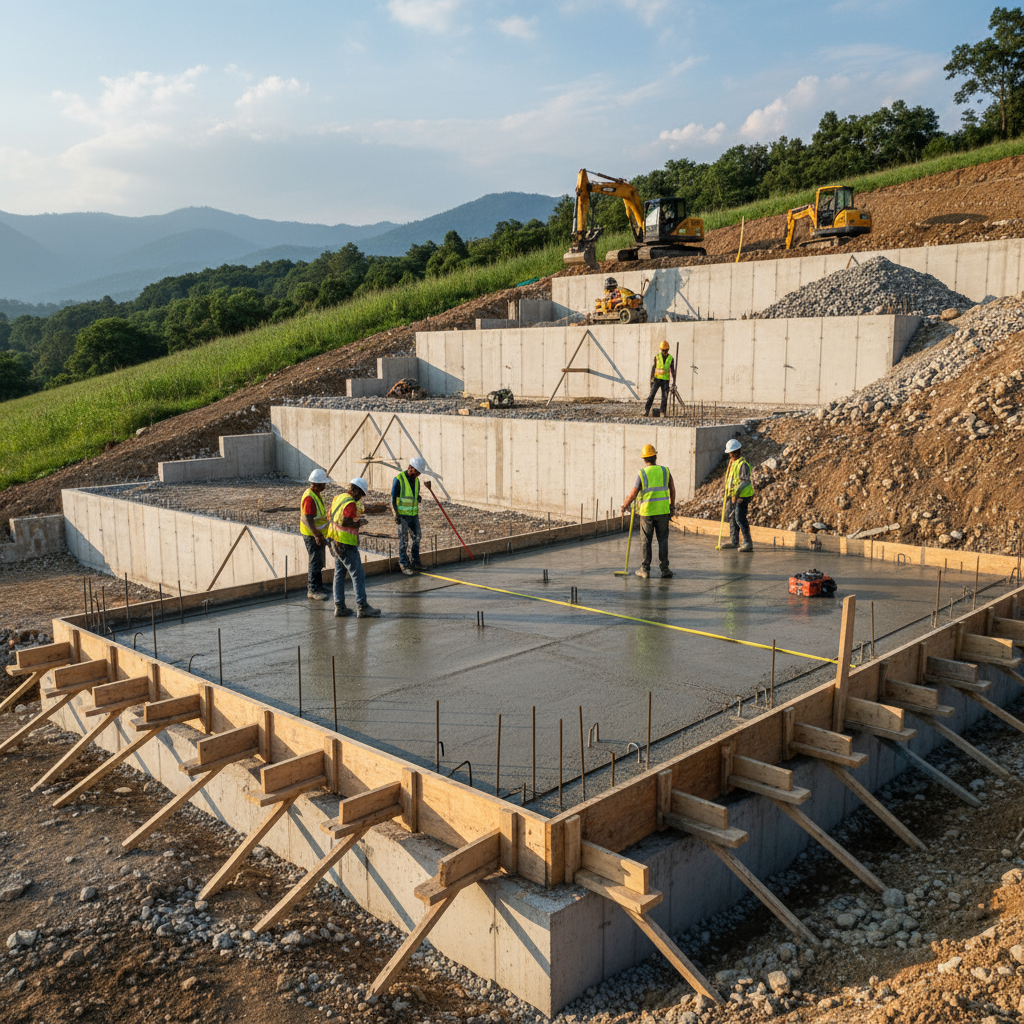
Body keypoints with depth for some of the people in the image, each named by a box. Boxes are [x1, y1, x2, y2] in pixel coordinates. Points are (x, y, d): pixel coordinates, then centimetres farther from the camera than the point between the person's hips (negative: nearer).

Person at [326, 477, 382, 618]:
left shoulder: (338, 498, 11)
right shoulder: (350, 503, -17)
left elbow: (330, 516, 19)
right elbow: (344, 522, -25)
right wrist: (359, 523, -11)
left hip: (335, 541, 10)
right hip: (346, 544, -10)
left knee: (339, 574, 13)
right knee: (358, 574, -5)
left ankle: (339, 607, 14)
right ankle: (362, 608, -6)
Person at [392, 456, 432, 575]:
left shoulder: (416, 480, 10)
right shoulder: (399, 479, -11)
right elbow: (393, 498, -11)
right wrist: (396, 515, -15)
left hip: (414, 515, 7)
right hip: (403, 515, -7)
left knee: (416, 538, 9)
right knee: (403, 540, -3)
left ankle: (415, 562, 18)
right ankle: (404, 565, 3)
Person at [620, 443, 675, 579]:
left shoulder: (642, 474, -6)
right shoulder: (665, 471, 2)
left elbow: (633, 494, -5)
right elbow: (672, 490, 11)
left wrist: (624, 506, 11)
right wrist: (672, 506, 24)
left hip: (647, 512, -2)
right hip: (663, 511, 2)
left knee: (646, 541, 7)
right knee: (663, 540, 7)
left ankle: (645, 569, 11)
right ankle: (664, 569, 5)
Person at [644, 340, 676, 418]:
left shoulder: (671, 359, 1)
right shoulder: (657, 357, -1)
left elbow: (672, 371, 1)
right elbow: (653, 368, 0)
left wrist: (674, 381, -7)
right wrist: (651, 379, -7)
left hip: (665, 380, 1)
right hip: (657, 379, -1)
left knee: (664, 397, -3)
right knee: (652, 394, -10)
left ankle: (663, 412, 4)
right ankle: (646, 411, -10)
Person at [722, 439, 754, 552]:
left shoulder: (743, 464, -14)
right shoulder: (732, 462, 15)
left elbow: (746, 481, -22)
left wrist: (737, 491, -31)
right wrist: (728, 493, 24)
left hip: (742, 496, -10)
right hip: (733, 496, 10)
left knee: (740, 518, -15)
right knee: (732, 517, 15)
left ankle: (747, 543, -13)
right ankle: (734, 541, 27)